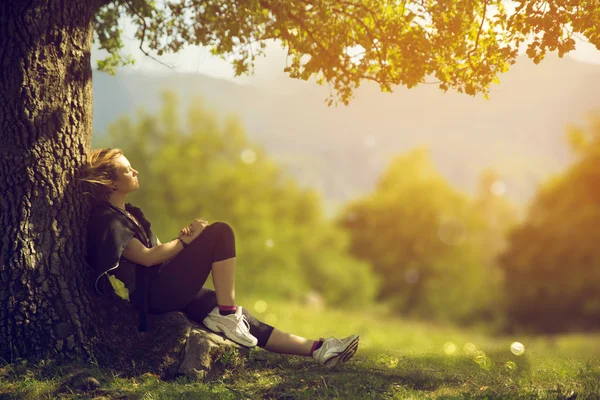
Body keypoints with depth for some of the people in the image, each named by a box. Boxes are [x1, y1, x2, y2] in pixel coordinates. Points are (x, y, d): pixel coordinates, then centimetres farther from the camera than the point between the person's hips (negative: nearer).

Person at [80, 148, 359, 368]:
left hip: (164, 289, 9)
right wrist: (186, 240, -10)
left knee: (238, 318, 1)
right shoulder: (106, 219, -10)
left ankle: (315, 349, -1)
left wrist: (183, 239, -5)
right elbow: (146, 257, -18)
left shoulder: (129, 214, 21)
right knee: (220, 233, -16)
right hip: (151, 295, -9)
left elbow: (159, 250, 15)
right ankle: (226, 315, -15)